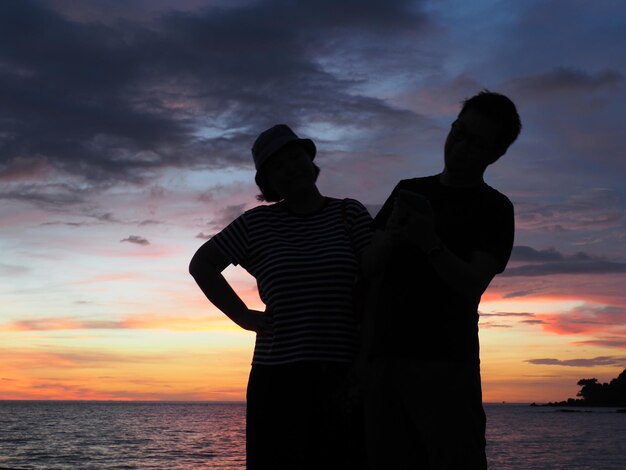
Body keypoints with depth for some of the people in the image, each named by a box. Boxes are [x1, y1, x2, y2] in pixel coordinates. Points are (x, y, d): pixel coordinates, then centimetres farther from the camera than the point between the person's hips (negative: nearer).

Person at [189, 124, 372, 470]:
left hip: (347, 376, 0)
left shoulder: (350, 214, 6)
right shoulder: (258, 223, 7)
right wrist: (244, 316, 4)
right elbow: (201, 264, 14)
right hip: (278, 379, 0)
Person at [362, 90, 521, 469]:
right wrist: (392, 234, -12)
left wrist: (430, 243, -25)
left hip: (445, 364, -4)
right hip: (386, 360, 4)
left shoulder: (494, 208, 4)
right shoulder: (409, 191, 18)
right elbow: (369, 265, 9)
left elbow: (472, 286, -8)